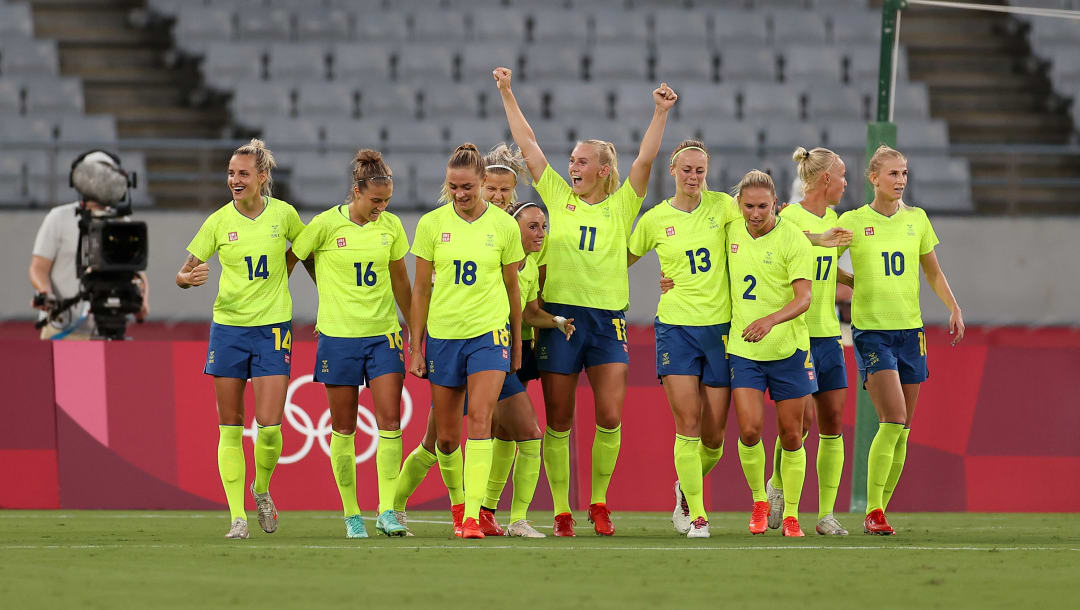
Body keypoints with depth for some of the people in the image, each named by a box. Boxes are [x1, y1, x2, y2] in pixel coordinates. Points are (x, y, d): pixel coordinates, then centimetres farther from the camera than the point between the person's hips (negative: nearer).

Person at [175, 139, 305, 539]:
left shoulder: (283, 214, -2)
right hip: (228, 326, 1)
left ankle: (262, 490, 20)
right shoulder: (218, 221, -3)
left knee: (269, 424, -9)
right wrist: (188, 278, -24)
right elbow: (183, 274, -1)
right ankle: (237, 516, 3)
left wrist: (279, 277, 8)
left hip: (273, 327, -1)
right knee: (230, 427, -1)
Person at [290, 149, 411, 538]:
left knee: (390, 421, -9)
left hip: (383, 334, 3)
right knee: (344, 429, 3)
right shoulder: (326, 225, -8)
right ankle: (351, 514, 12)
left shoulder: (391, 226, 3)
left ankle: (386, 511, -7)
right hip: (338, 335, -3)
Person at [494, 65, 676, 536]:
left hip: (608, 319, -1)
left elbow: (645, 160, -4)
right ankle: (561, 511, 6)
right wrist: (507, 94, 7)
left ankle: (599, 503, 9)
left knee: (610, 416, -7)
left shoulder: (622, 206, 7)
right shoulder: (558, 196, 9)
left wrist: (661, 114, -15)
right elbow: (528, 144, 9)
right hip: (559, 315, 1)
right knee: (558, 421, 1)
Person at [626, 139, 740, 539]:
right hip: (676, 325, -1)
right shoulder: (655, 220, 3)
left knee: (714, 434, 3)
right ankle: (697, 514, -5)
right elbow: (623, 259, 17)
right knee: (688, 424, -12)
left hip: (720, 326, 1)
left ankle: (687, 489, 31)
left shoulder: (722, 206, 2)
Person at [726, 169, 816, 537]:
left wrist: (771, 320, -34)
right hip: (743, 350, 2)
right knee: (749, 429, -12)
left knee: (791, 435, 2)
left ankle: (791, 515, 16)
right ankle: (759, 502, 11)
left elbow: (804, 298, -19)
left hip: (788, 348, -2)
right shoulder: (731, 232, 2)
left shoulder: (793, 239, -11)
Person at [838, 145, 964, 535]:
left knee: (901, 430, 3)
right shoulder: (852, 221, -2)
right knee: (893, 419, -18)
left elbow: (933, 272, 18)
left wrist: (954, 308, 7)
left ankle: (879, 511, 12)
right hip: (871, 329, -4)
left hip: (910, 329, 4)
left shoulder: (916, 219, 9)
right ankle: (873, 512, -13)